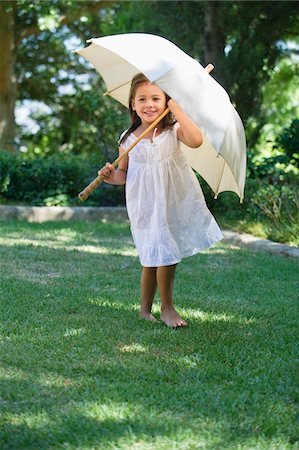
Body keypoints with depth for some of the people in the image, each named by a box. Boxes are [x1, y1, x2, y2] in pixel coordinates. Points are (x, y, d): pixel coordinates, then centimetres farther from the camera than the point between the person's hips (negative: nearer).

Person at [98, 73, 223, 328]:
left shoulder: (173, 130, -4)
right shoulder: (128, 140, 0)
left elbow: (195, 140, -26)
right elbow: (124, 173, 10)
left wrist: (176, 108, -23)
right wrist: (111, 176, -12)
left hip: (176, 202, 0)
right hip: (147, 207, 0)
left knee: (154, 257, 5)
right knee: (163, 255, -4)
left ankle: (146, 310, 22)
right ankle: (167, 308, 15)